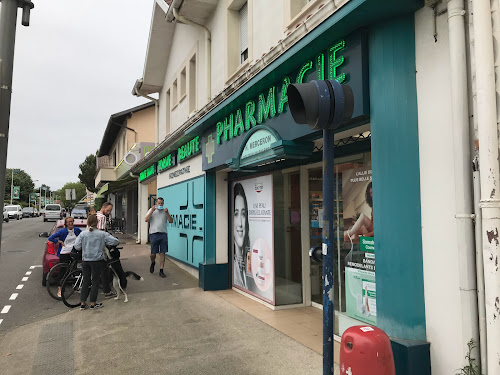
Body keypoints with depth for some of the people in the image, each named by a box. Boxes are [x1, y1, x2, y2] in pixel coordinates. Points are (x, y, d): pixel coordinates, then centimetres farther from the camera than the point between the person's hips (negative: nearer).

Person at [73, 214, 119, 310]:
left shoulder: (83, 234, -2)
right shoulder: (102, 234, -8)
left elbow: (77, 247, -2)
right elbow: (116, 241, -8)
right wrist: (106, 242, 13)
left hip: (85, 261, 3)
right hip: (97, 261, -3)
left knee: (85, 282, 12)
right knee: (95, 282, 7)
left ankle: (82, 303, 16)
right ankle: (93, 303, 11)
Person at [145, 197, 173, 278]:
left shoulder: (165, 211, 10)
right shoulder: (151, 210, 8)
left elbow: (171, 221, 2)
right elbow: (146, 220, -5)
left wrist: (167, 213, -11)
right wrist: (152, 211, -12)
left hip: (163, 234, 1)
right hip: (154, 234, -1)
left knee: (162, 253, 0)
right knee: (153, 253, 3)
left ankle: (161, 270, 7)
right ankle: (153, 263, 36)